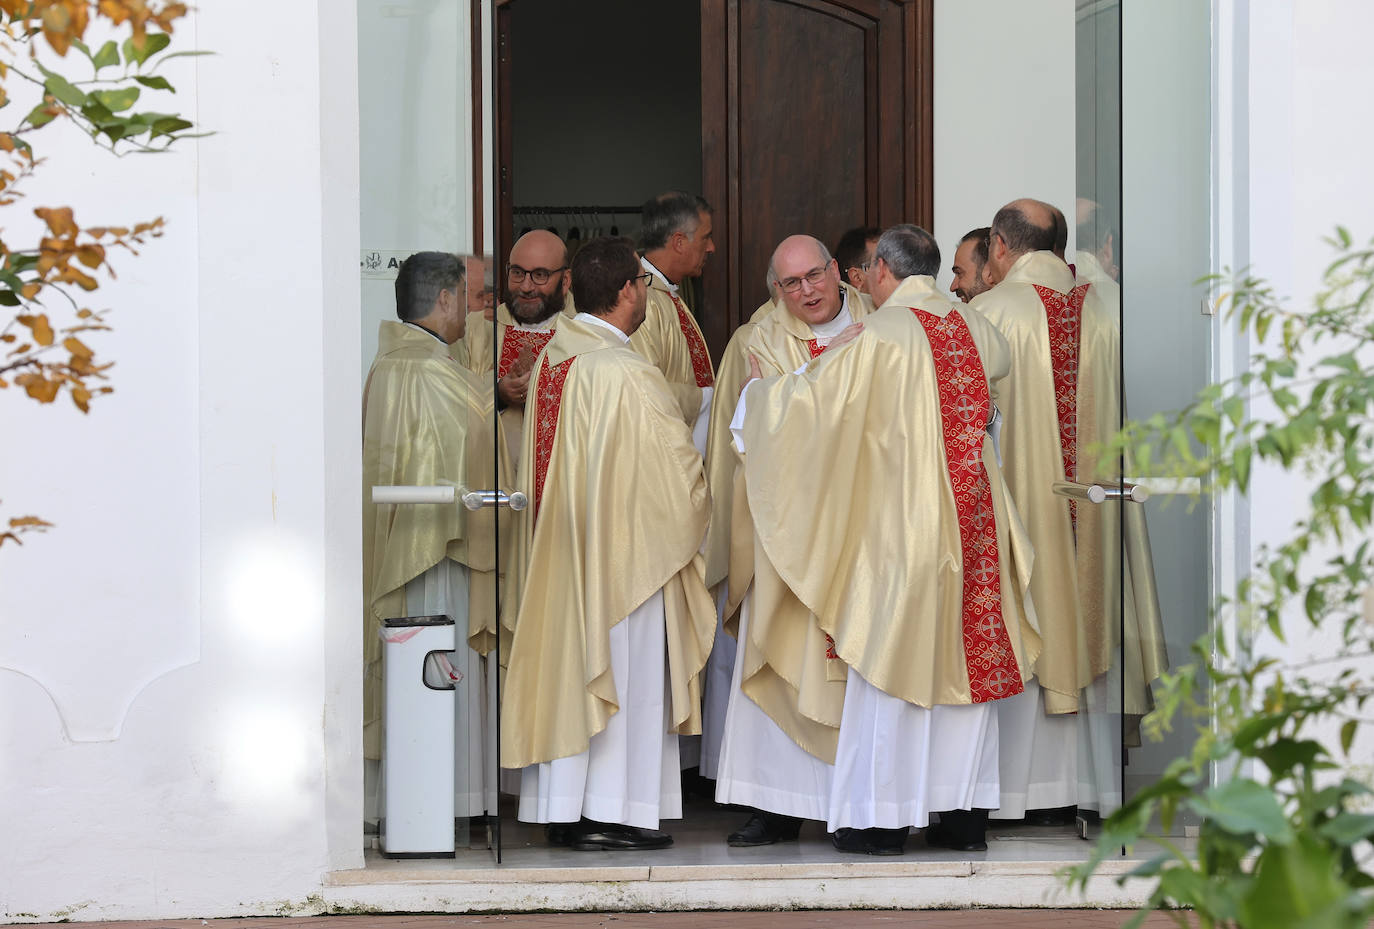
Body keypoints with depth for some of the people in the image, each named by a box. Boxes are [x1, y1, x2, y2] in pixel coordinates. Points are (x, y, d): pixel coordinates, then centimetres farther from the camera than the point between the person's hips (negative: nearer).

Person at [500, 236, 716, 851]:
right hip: (624, 545, -8)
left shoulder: (552, 358, 6)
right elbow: (674, 461, -13)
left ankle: (562, 809, 14)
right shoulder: (625, 373, -19)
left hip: (560, 545, 8)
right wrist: (696, 517, 6)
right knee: (624, 671, -2)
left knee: (565, 669, 10)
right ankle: (611, 813, -1)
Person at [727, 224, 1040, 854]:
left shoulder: (880, 336, -11)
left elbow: (813, 394, -7)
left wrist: (761, 388, 14)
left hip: (899, 522, -5)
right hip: (972, 523, 5)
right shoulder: (976, 330, 7)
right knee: (966, 656, 10)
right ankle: (966, 813, 12)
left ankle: (882, 817, 4)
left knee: (890, 658, 1)